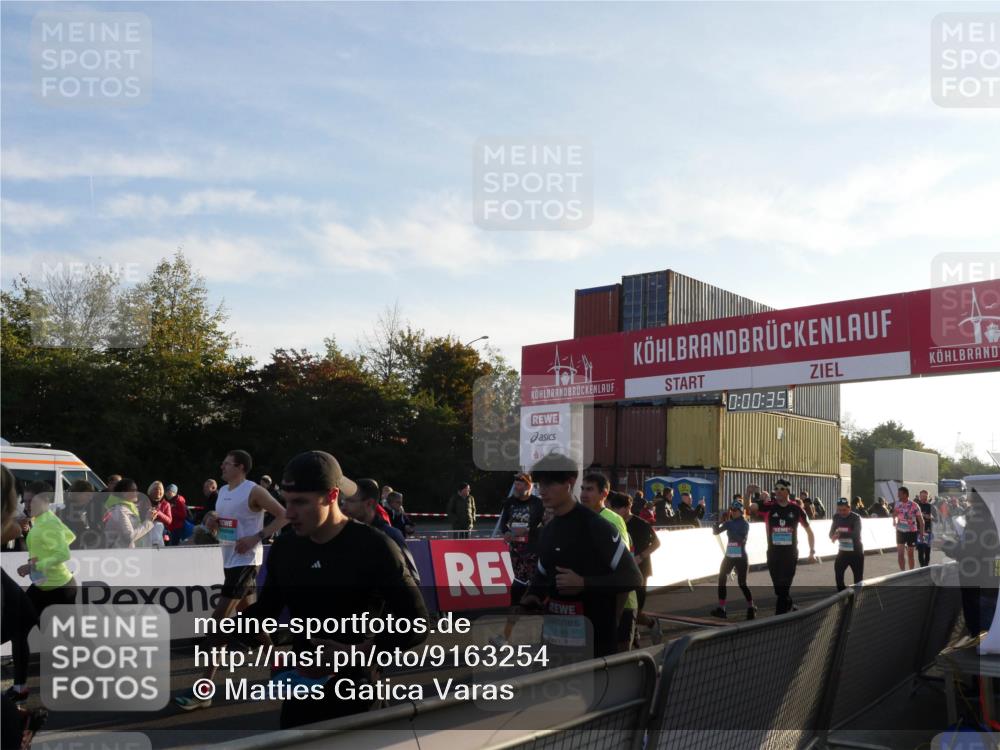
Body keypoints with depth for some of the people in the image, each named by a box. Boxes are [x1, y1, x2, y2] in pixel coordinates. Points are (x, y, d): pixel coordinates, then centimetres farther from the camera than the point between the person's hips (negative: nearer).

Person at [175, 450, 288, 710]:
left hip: (245, 562, -9)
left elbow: (284, 516, -16)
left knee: (218, 621, -12)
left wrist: (257, 537, -22)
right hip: (229, 560, 9)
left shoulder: (254, 491, -14)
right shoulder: (223, 491, 12)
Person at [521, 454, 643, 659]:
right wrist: (533, 596, 4)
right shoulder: (547, 531, 12)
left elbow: (632, 577, -13)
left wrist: (583, 584, -22)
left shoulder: (595, 526, -13)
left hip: (595, 636, -7)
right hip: (556, 634, 7)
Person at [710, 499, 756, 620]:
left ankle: (751, 607, 17)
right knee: (722, 580, 0)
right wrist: (719, 521, -13)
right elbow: (715, 532, 4)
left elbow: (741, 539, -25)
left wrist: (728, 524, -27)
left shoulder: (744, 524, -9)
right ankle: (721, 609, 4)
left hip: (741, 557, -6)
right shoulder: (729, 523, 6)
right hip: (729, 556, 6)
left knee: (742, 584, -4)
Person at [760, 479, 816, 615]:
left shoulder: (796, 509, -1)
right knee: (779, 587, 7)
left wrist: (812, 551, 5)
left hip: (791, 553, -1)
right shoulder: (769, 508, -1)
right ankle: (791, 607, 30)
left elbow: (809, 530, 9)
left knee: (784, 587, -4)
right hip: (773, 553, 1)